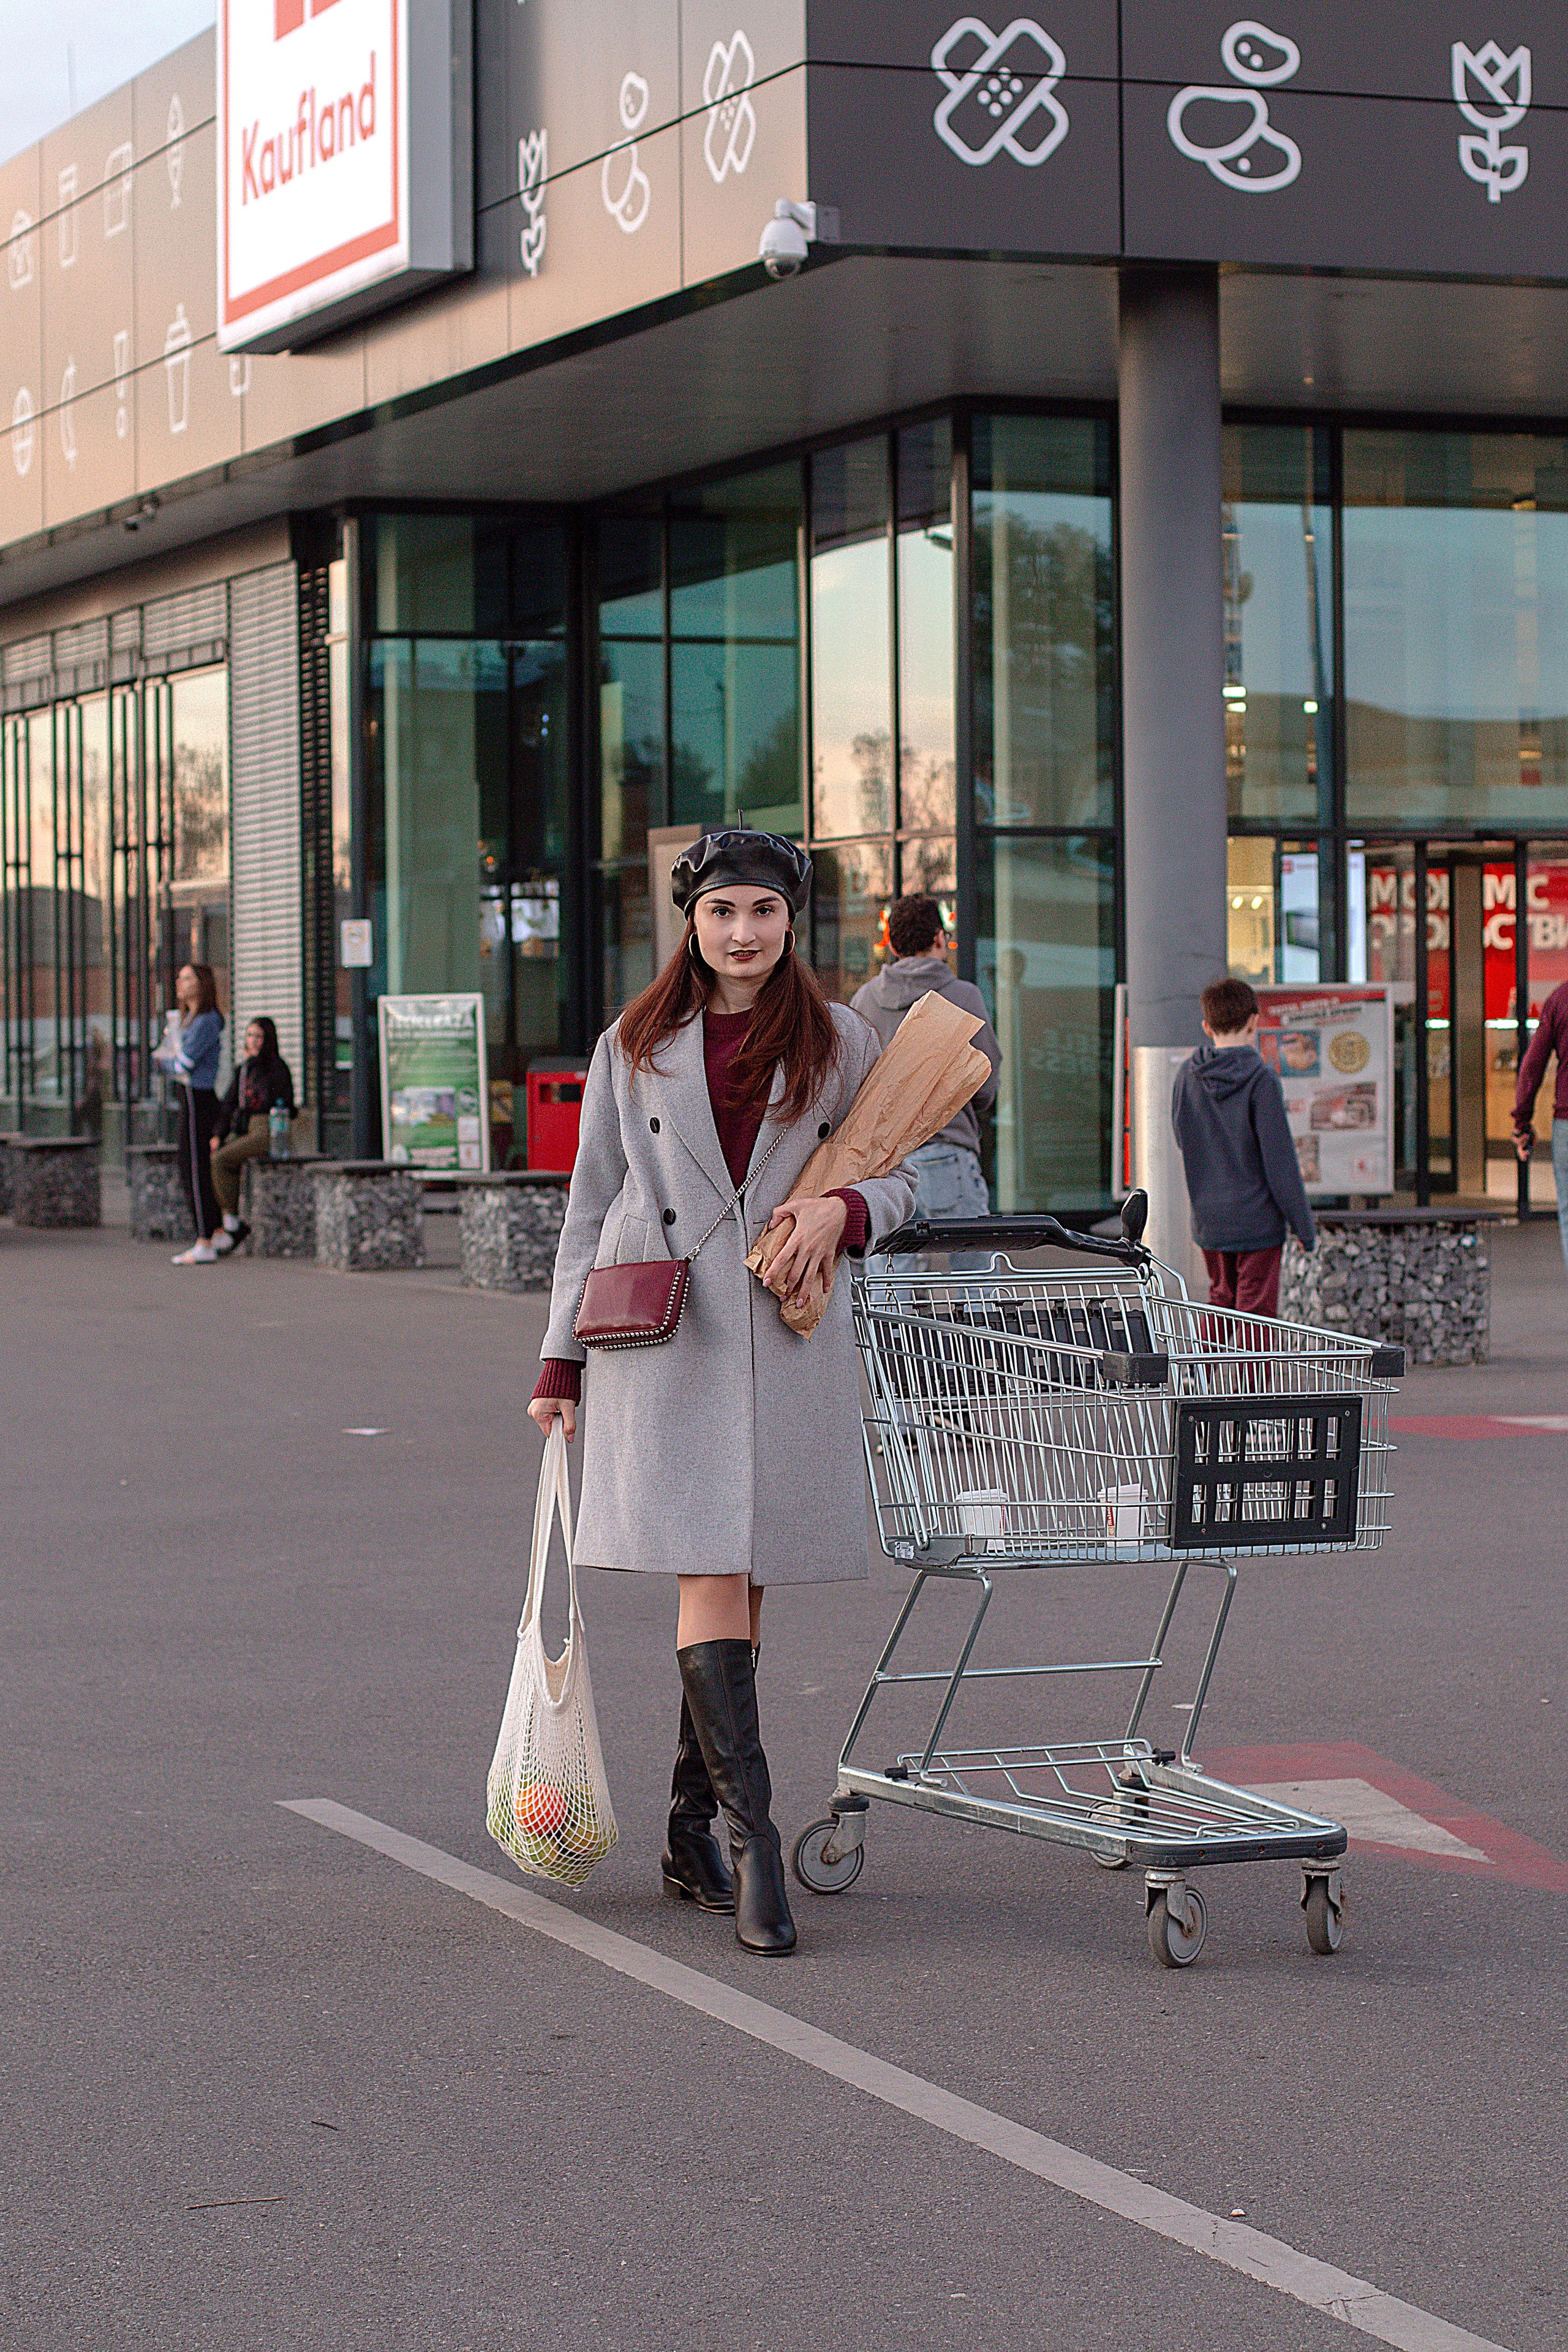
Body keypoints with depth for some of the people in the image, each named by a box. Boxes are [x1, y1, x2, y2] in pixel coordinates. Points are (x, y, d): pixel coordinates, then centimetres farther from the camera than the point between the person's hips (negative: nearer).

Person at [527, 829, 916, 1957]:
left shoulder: (842, 1043, 10)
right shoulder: (635, 1048, 9)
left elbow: (899, 1179, 14)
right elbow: (593, 1206, 13)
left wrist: (842, 1208, -10)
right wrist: (561, 1361, 11)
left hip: (788, 1337, 1)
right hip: (663, 1335, -1)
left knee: (738, 1585, 5)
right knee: (711, 1579, -12)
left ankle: (692, 1834, 18)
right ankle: (752, 1838, -15)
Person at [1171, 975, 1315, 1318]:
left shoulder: (1187, 1077, 0)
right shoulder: (1261, 1079, -16)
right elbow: (1279, 1159, -14)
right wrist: (1304, 1226, -6)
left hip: (1208, 1221, 5)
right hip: (1257, 1219, -5)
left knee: (1222, 1297, 21)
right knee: (1256, 1313, 1)